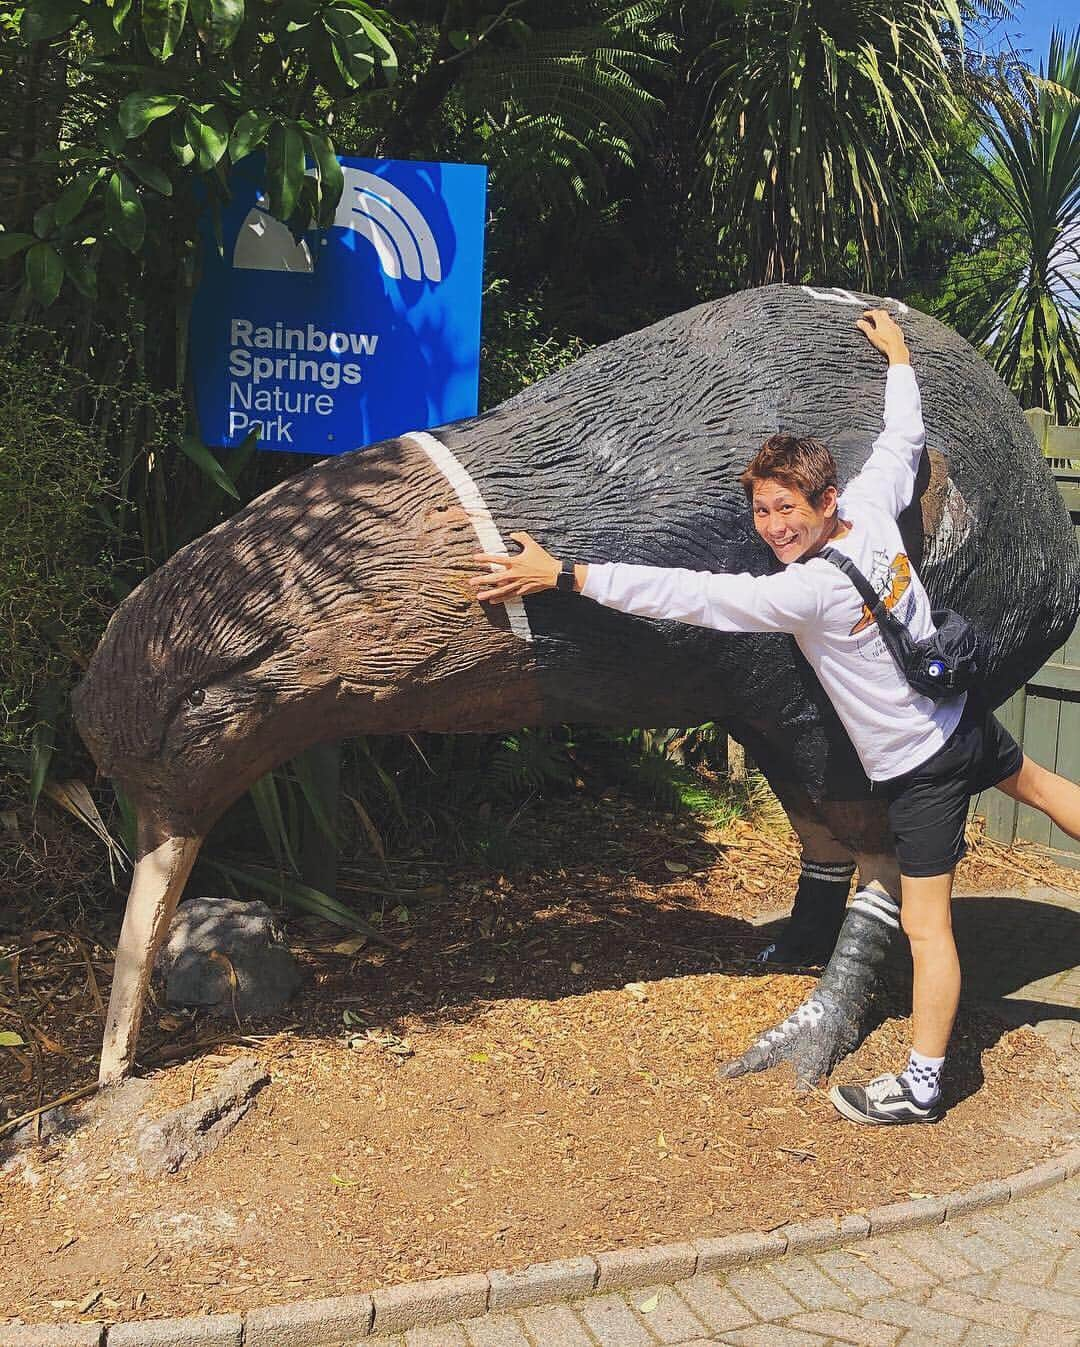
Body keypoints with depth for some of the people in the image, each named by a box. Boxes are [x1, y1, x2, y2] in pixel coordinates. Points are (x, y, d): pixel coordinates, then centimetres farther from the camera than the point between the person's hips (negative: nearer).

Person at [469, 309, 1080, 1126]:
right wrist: (898, 357, 25)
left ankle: (922, 1087, 12)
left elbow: (686, 595, -33)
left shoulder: (810, 590, -32)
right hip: (961, 714, 8)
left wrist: (563, 575, -31)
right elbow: (902, 439, 7)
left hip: (917, 766, -8)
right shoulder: (873, 510, -12)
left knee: (926, 928, 1)